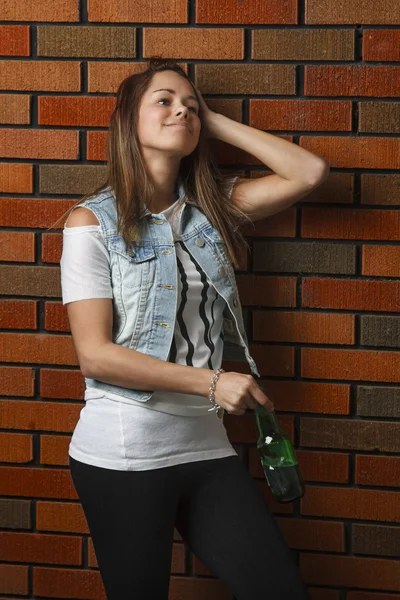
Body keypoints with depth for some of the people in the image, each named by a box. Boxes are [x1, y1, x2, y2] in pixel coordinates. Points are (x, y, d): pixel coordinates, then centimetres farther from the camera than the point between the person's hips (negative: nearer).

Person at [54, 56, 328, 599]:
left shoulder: (212, 207, 10)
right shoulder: (92, 221, -4)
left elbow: (309, 172, 2)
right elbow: (95, 355, -11)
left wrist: (215, 122, 4)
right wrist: (211, 381, -13)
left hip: (204, 447, 5)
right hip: (122, 453, -4)